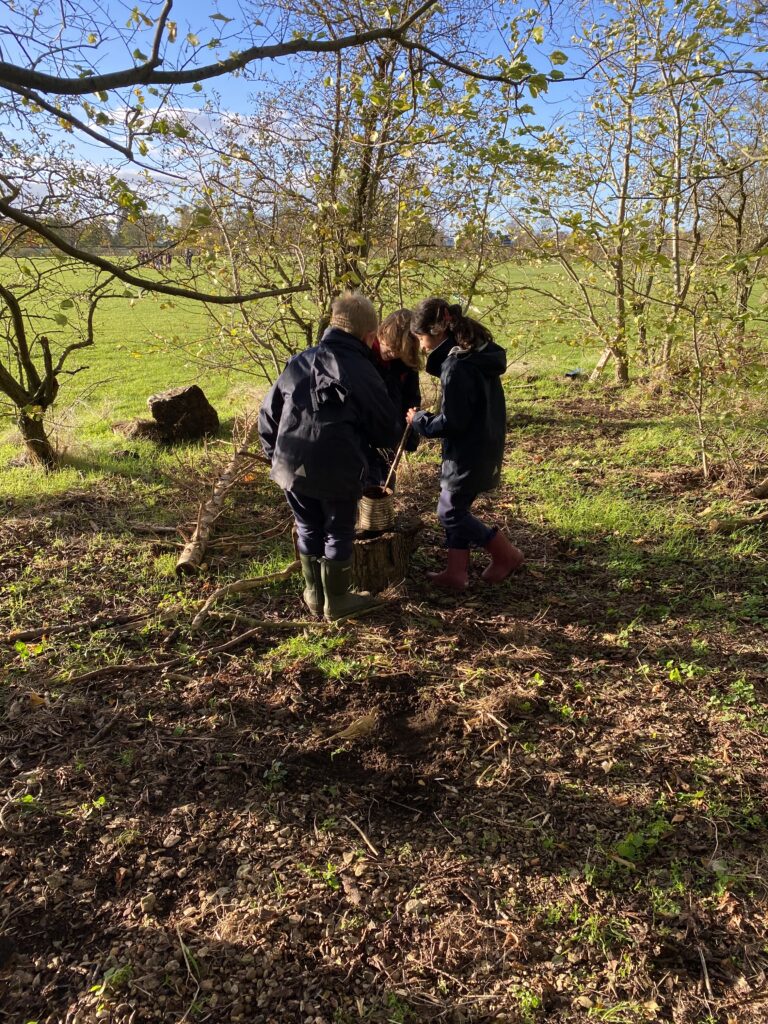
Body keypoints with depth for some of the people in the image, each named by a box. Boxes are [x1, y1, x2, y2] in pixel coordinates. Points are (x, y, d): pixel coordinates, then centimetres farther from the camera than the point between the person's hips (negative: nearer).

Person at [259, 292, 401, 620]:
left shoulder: (299, 362, 11)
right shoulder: (361, 371, -5)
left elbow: (268, 414, 15)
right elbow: (387, 430, 0)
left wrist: (276, 456, 24)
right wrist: (392, 438, 24)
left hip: (290, 466, 5)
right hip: (337, 470, -5)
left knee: (309, 529, 21)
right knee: (338, 533, 13)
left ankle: (315, 595, 34)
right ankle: (337, 601, 26)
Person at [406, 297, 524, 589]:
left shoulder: (457, 367, -24)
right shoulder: (480, 353, 6)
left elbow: (451, 422, -22)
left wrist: (419, 420, -6)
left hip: (468, 454, -9)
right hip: (484, 445, 9)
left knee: (450, 512, 7)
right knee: (456, 508, 17)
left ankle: (507, 555, 16)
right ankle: (456, 571, 25)